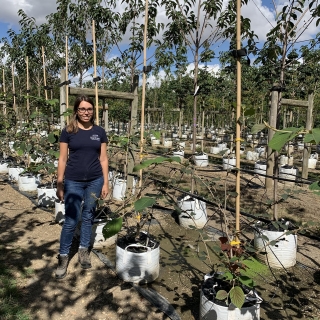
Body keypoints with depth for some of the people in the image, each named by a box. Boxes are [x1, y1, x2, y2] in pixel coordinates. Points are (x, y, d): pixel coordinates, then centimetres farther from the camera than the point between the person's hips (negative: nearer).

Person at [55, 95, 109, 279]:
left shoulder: (100, 132, 2)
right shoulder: (68, 132, -3)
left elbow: (103, 158, 4)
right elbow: (63, 159, -1)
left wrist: (105, 183, 2)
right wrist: (59, 184, -2)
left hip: (95, 181, 2)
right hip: (73, 182, -2)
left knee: (88, 217, 13)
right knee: (71, 220, 2)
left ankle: (84, 251, 31)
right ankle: (63, 257, 19)